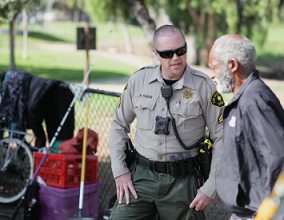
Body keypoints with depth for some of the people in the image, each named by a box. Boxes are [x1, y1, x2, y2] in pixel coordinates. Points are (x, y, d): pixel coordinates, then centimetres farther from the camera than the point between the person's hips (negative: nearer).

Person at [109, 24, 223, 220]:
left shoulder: (204, 85, -5)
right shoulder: (139, 80, 2)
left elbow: (222, 137, -2)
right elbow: (119, 125, 14)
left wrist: (210, 188, -5)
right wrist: (119, 171, 5)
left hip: (182, 181, -1)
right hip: (142, 175, 2)